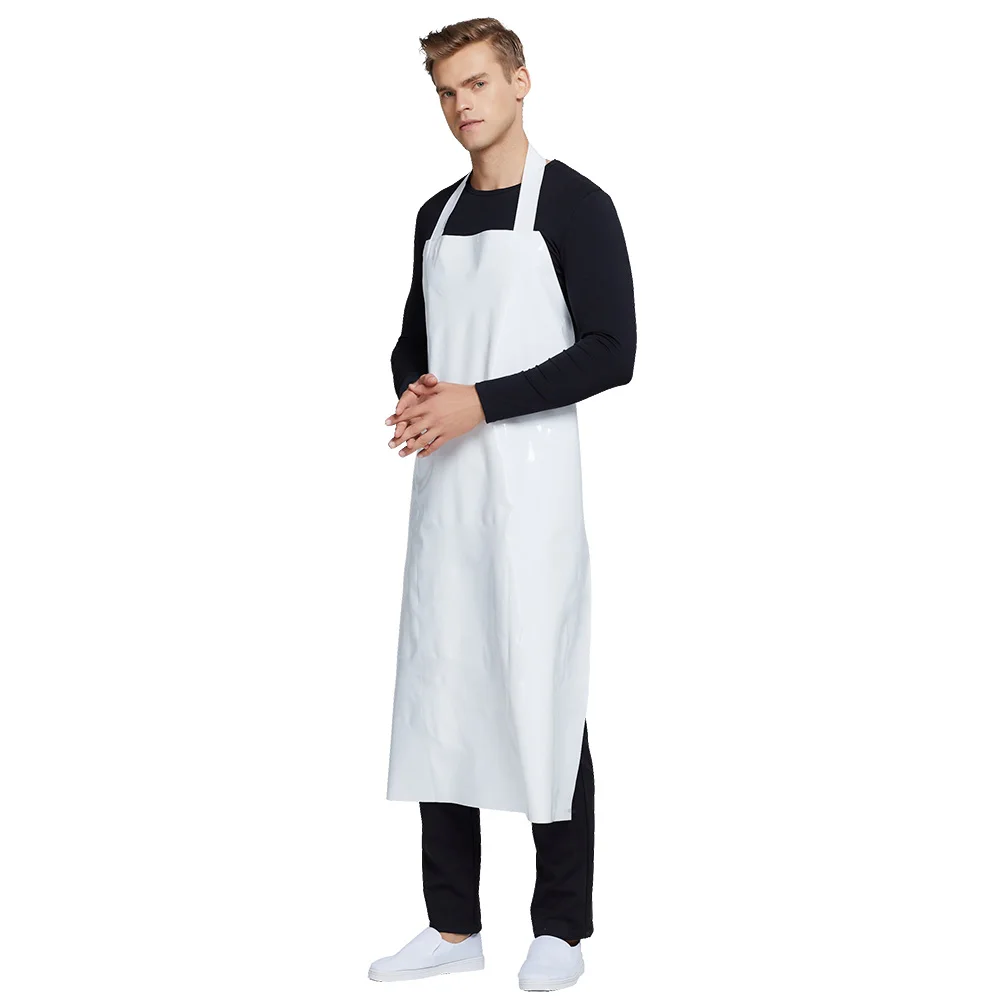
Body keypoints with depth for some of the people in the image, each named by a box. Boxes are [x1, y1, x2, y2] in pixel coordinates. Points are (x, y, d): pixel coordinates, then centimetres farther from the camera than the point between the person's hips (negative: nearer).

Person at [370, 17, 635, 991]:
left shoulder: (573, 204, -4)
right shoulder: (436, 214, 16)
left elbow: (610, 351, -11)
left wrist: (480, 403, -16)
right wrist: (415, 394, -1)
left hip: (531, 481, -6)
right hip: (441, 482, 6)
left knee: (540, 694, -3)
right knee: (439, 693, 7)